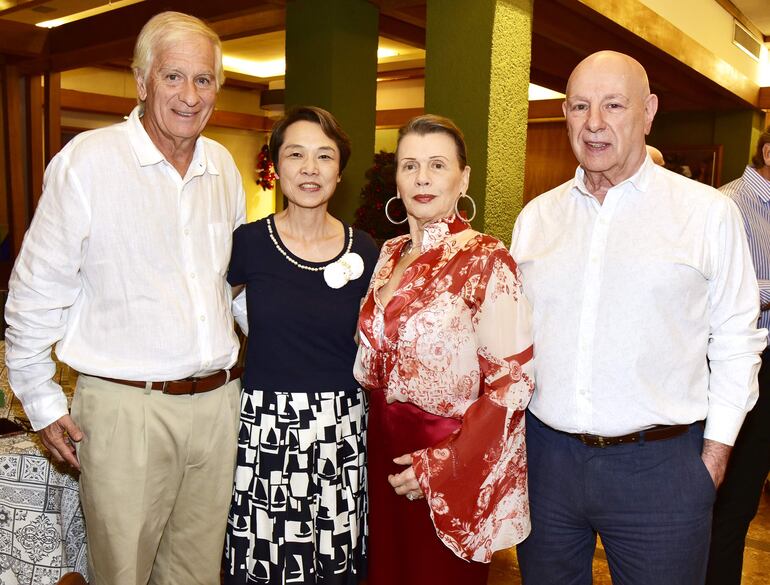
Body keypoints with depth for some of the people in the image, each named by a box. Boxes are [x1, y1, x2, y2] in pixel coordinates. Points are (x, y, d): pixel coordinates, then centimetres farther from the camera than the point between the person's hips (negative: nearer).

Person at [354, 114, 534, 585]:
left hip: (448, 460, -5)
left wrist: (444, 464, -19)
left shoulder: (486, 259, -15)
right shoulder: (390, 255, 5)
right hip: (385, 448, 6)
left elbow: (513, 380, -16)